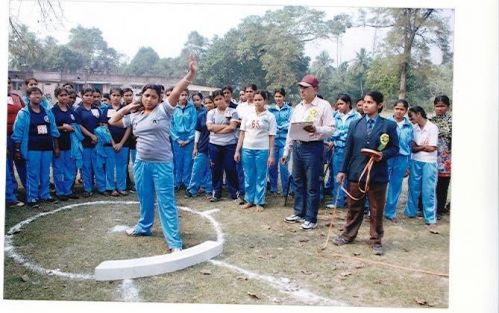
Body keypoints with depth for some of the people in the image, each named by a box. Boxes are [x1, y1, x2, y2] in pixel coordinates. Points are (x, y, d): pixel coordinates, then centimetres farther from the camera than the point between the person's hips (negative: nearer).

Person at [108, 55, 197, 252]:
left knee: (166, 202, -3)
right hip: (141, 163, 5)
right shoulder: (134, 116, 10)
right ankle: (144, 227, 43)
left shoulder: (163, 110, -5)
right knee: (144, 198, 21)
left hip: (162, 164, -5)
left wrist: (191, 73, -30)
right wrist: (126, 108, 12)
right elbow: (113, 121, 20)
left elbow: (177, 91, -18)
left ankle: (174, 242, 1)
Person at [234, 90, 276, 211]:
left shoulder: (270, 117, -1)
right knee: (248, 177, 10)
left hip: (262, 150, -2)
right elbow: (242, 134, 8)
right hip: (247, 149, 3)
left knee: (261, 177, 5)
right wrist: (237, 151, 5)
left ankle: (259, 202, 16)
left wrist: (271, 155, -5)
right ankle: (249, 200, 23)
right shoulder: (248, 115, 7)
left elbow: (271, 137, -2)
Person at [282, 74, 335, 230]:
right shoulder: (298, 107, 13)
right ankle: (299, 213, 29)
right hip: (297, 147, 7)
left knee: (312, 185, 1)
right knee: (298, 182, 15)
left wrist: (316, 129, -28)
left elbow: (331, 129, -10)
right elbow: (291, 130, 16)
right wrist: (286, 151, 14)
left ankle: (311, 218, 12)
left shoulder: (324, 105, -6)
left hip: (313, 148, -6)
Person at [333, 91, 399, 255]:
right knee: (354, 208, 13)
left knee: (376, 210, 7)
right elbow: (348, 149, 7)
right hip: (356, 172, 2)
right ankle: (348, 235, 29)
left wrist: (383, 155, -18)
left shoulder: (389, 125, 0)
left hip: (377, 174, -2)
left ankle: (376, 240, 21)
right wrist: (343, 170, 4)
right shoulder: (355, 124, 8)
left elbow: (394, 148, 2)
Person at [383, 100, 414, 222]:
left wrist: (408, 165, 11)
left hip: (402, 159, 3)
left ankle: (390, 212, 23)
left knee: (395, 187, 10)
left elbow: (410, 146, 11)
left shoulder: (409, 127, 6)